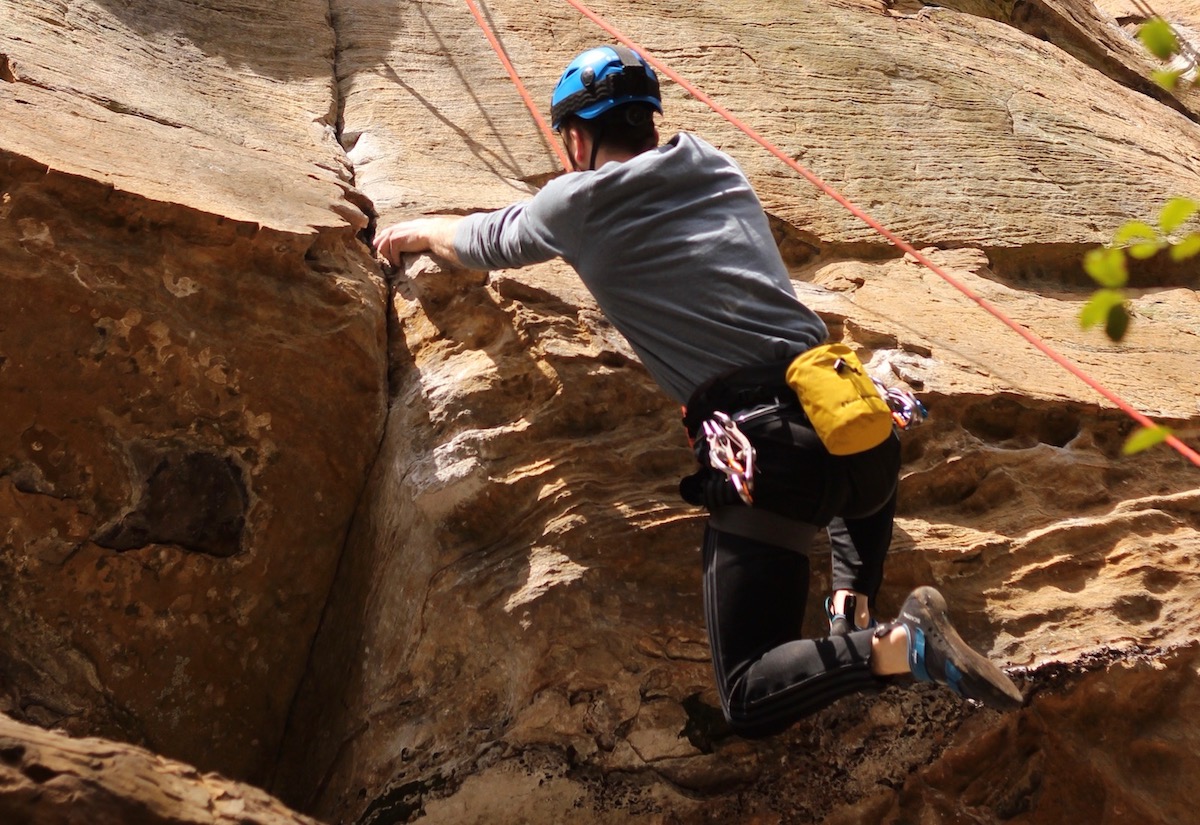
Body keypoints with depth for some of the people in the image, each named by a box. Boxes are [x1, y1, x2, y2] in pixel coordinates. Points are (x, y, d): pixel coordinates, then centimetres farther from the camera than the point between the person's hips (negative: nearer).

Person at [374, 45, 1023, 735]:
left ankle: (899, 645, -21)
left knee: (751, 705, 2)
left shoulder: (576, 206, 7)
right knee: (861, 466, 44)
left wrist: (417, 230, 50)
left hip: (769, 460, -5)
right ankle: (854, 606, 19)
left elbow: (480, 243, 29)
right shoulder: (716, 166, 21)